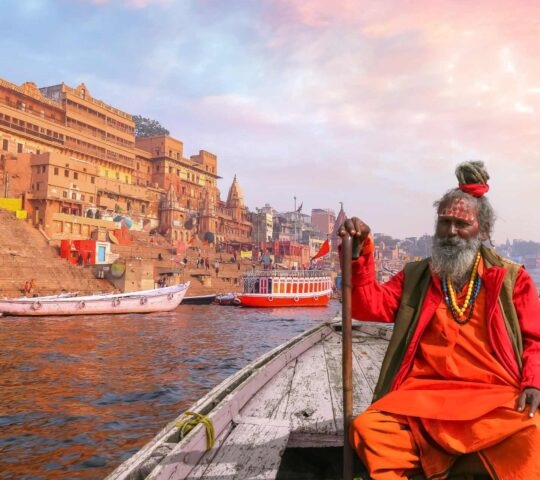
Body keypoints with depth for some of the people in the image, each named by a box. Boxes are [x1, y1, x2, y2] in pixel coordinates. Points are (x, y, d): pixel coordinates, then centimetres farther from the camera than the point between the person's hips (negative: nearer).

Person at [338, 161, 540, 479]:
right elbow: (369, 306, 4)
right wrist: (359, 252, -9)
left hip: (496, 395, 0)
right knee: (369, 427, -25)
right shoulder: (415, 277, 15)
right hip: (423, 393, 1)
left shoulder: (511, 278, 11)